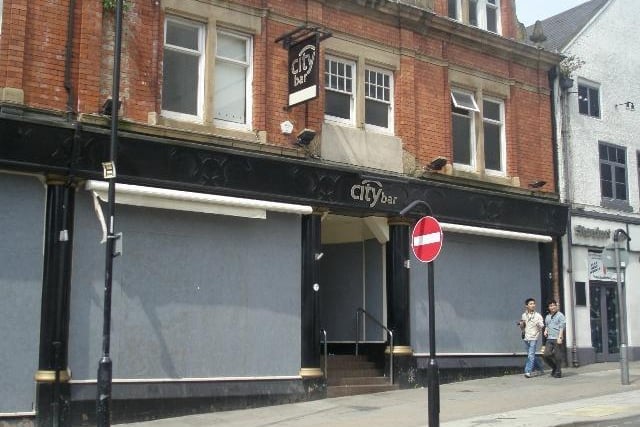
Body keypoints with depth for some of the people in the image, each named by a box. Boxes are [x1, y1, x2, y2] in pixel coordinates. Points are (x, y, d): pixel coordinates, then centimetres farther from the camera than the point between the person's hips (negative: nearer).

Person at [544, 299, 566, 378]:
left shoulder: (560, 315, -2)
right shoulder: (547, 317, 17)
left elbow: (562, 327, -8)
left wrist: (560, 337, -16)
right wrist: (545, 331, 8)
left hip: (557, 339, -6)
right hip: (549, 339, 6)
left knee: (558, 356, -2)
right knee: (546, 355, -3)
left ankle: (558, 372, 8)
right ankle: (554, 367, 18)